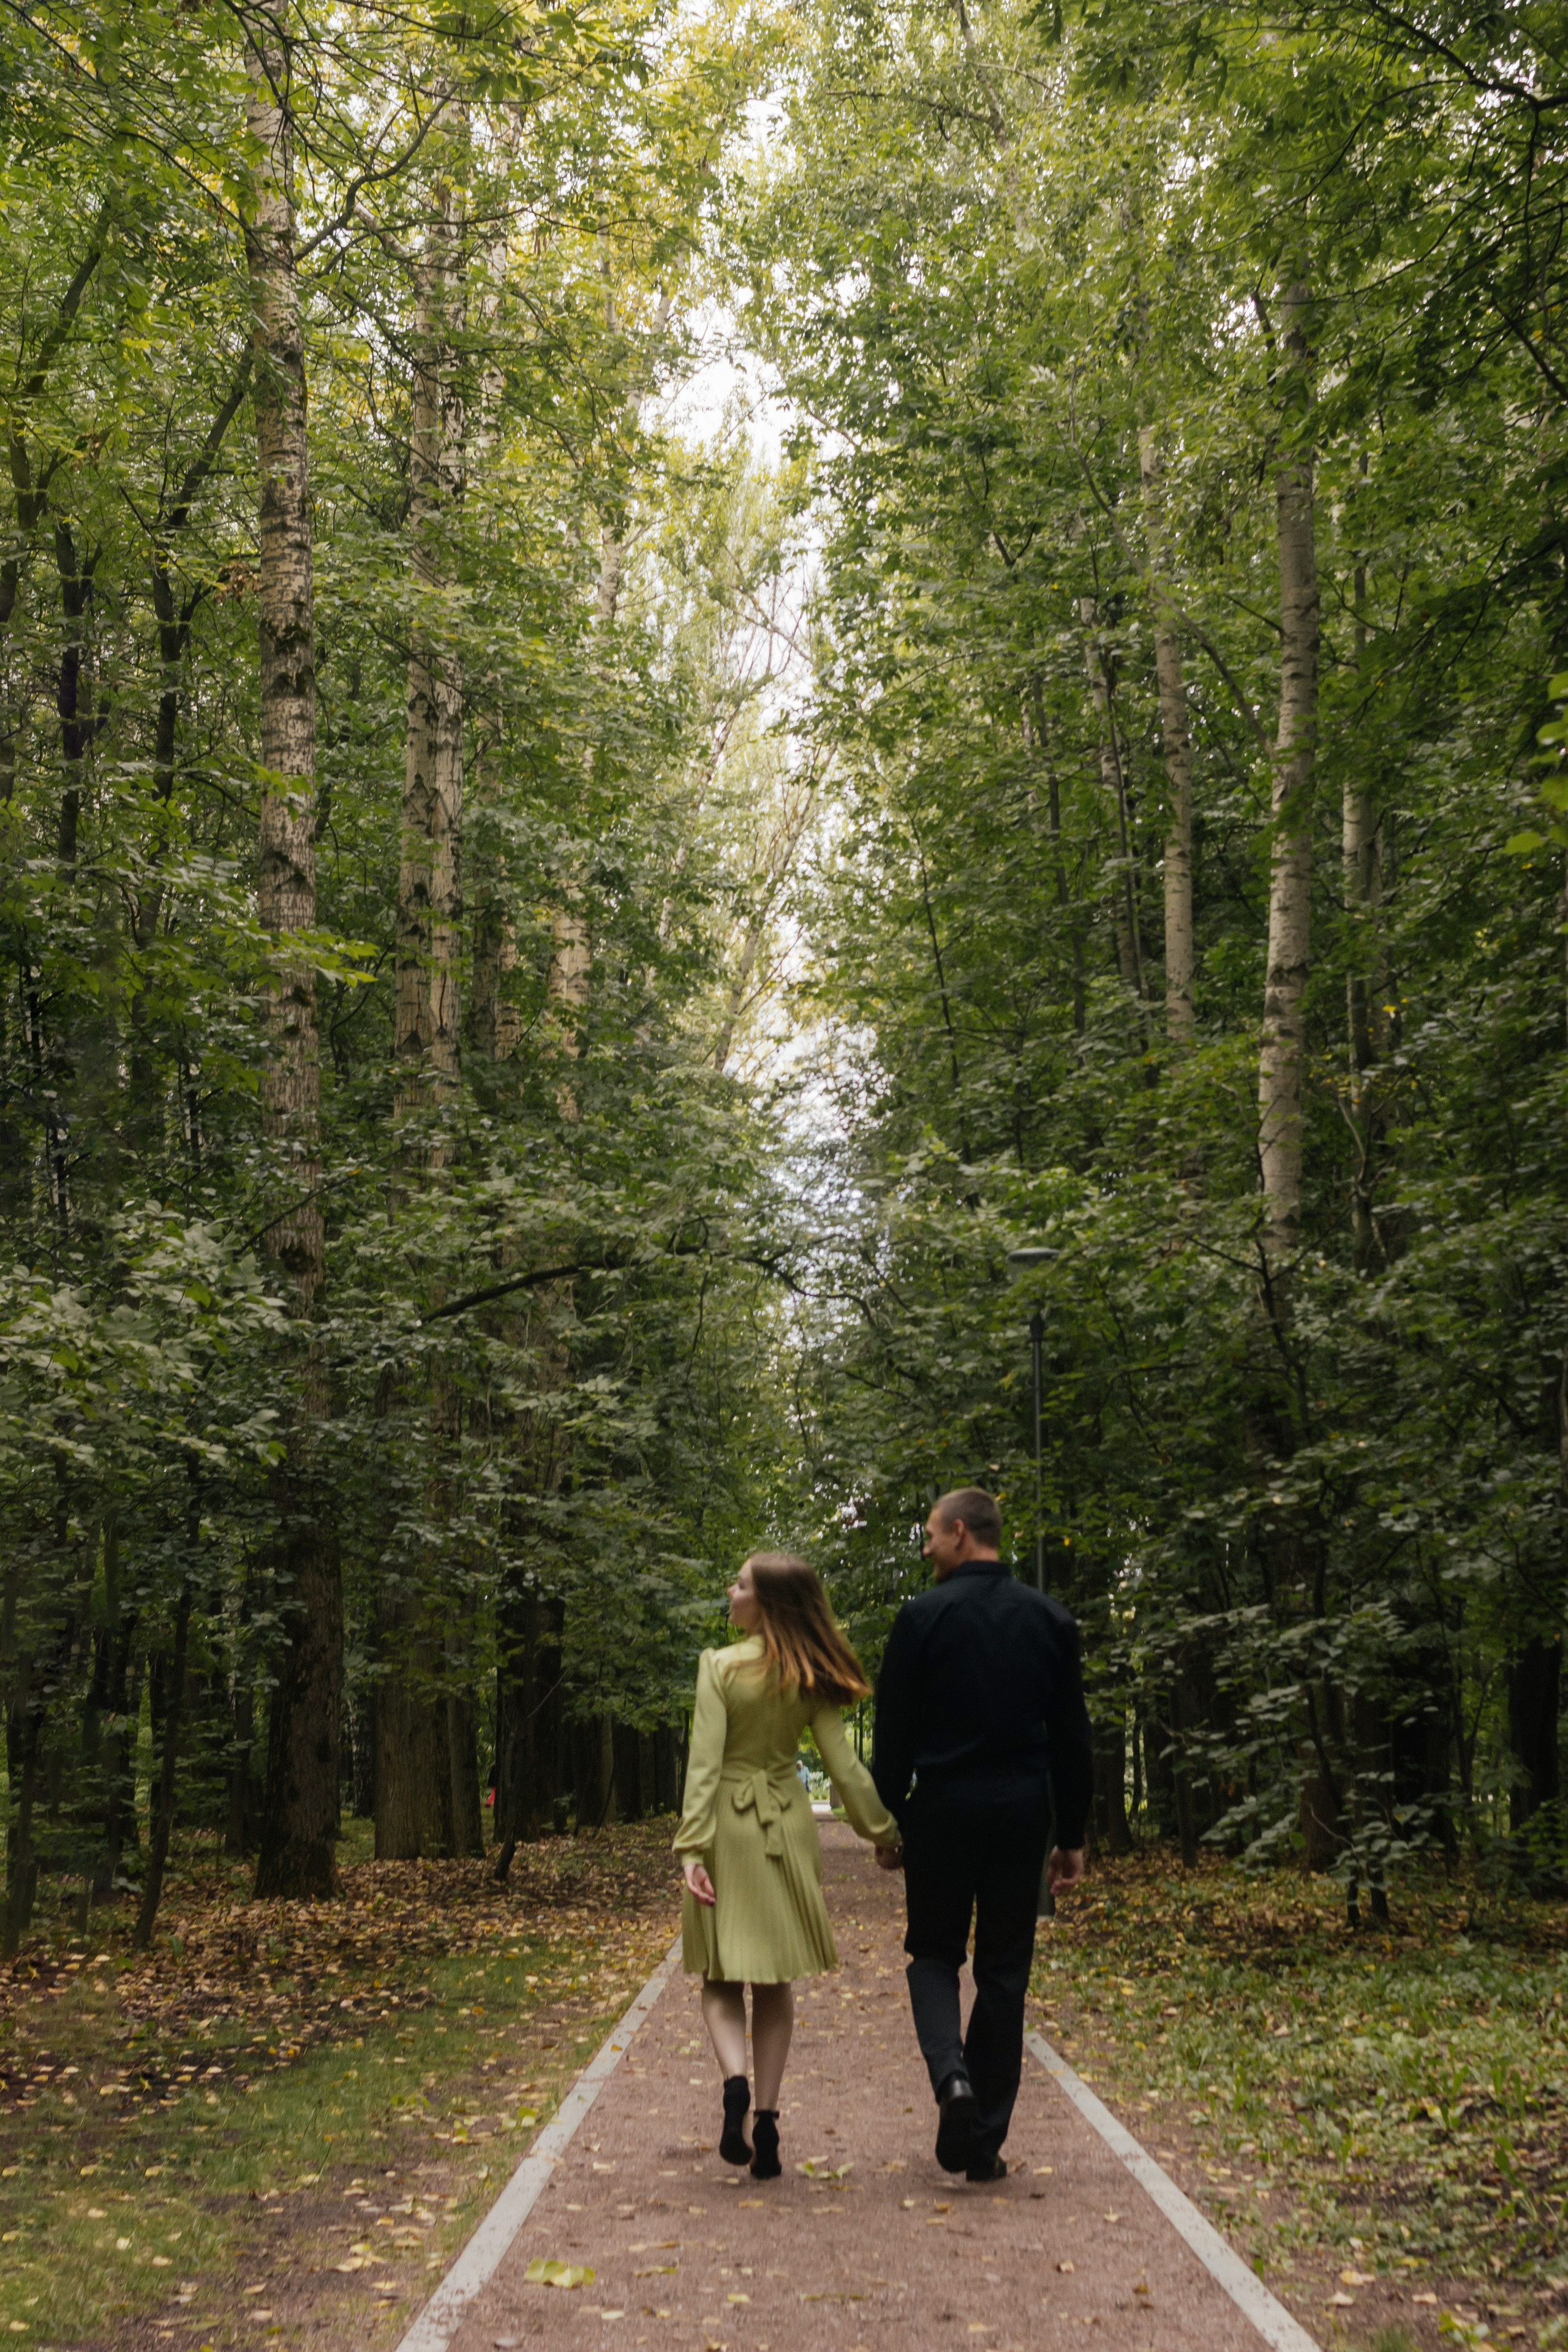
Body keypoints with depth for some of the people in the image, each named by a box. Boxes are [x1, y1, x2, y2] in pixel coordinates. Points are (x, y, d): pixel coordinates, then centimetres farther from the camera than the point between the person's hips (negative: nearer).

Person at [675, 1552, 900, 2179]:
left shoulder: (720, 1666, -11)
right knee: (775, 1981, 12)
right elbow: (844, 1766, -2)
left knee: (721, 1978, 8)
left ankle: (734, 2081, -18)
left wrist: (692, 1848, -15)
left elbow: (704, 1762, -15)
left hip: (727, 1824, -3)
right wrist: (887, 1834, 6)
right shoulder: (811, 1678, -2)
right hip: (786, 1826, 3)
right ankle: (765, 2119, 9)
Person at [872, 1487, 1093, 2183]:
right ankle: (985, 2141, 12)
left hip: (941, 1811, -3)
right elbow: (1072, 1738, 6)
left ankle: (951, 2073, -13)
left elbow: (894, 1733, -5)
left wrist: (885, 1821, 5)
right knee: (1004, 1972, 10)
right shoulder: (1051, 1619, 4)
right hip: (1023, 1813, 3)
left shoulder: (923, 1616, -7)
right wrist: (1072, 1836, 12)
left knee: (934, 1952, 13)